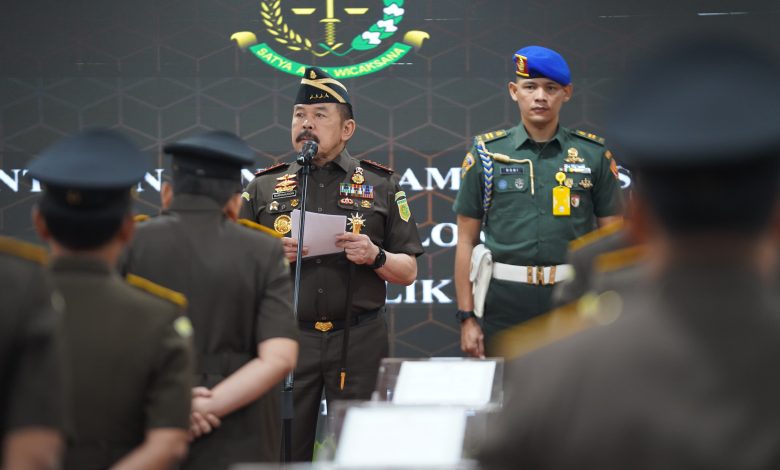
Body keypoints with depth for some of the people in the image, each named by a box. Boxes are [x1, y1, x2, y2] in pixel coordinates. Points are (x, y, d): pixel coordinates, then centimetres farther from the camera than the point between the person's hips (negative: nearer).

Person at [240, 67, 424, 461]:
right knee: (286, 448, 3)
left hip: (359, 340, 0)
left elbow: (408, 272, 8)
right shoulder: (263, 188, 9)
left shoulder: (380, 185, 8)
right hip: (286, 337, 1)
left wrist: (375, 257, -11)